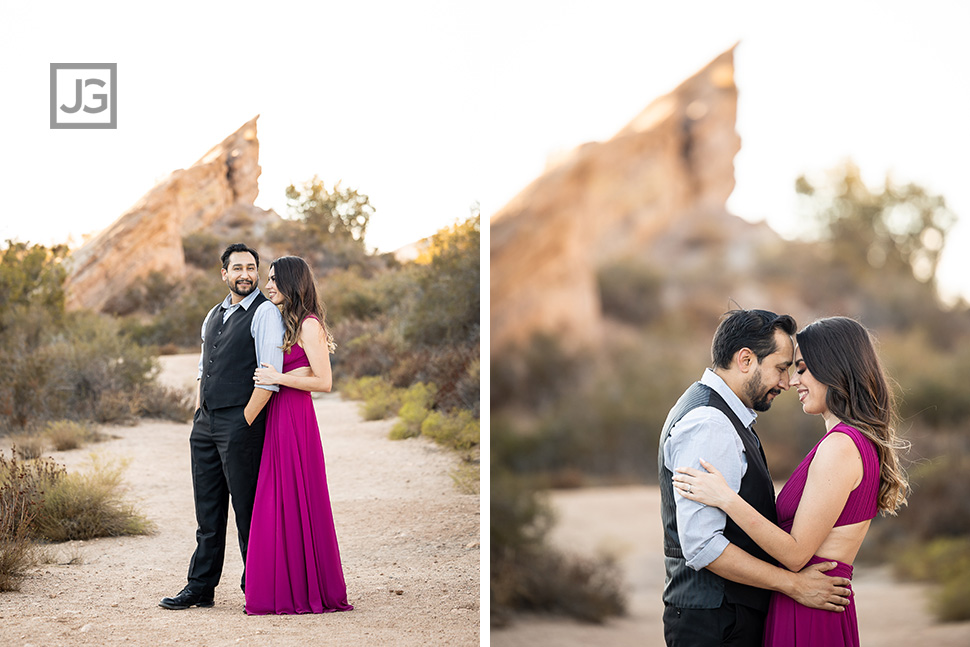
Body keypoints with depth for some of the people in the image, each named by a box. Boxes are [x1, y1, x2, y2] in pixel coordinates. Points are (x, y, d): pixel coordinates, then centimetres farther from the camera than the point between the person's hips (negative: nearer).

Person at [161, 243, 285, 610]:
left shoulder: (265, 313, -8)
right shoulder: (214, 315, 17)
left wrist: (245, 423, -15)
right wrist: (199, 412, 13)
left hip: (240, 423, -8)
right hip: (205, 423, 8)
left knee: (247, 510, -2)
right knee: (207, 510, 11)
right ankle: (200, 589, 16)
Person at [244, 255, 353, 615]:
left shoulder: (309, 326, -10)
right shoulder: (286, 322, 17)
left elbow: (323, 382, -15)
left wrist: (278, 379, -14)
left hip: (296, 419, -9)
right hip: (277, 420, 9)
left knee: (296, 502, -4)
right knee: (276, 502, 8)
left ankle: (308, 591, 3)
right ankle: (286, 590, 12)